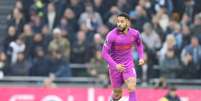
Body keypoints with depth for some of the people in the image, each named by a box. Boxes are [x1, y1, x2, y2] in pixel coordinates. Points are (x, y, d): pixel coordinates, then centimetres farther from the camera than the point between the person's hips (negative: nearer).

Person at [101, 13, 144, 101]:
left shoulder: (135, 33, -10)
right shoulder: (111, 35, -20)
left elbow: (139, 44, 14)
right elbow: (104, 53, -16)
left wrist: (141, 57, 0)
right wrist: (115, 65, -26)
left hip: (128, 64, 1)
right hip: (115, 66, -1)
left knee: (132, 88, -19)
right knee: (117, 94, 9)